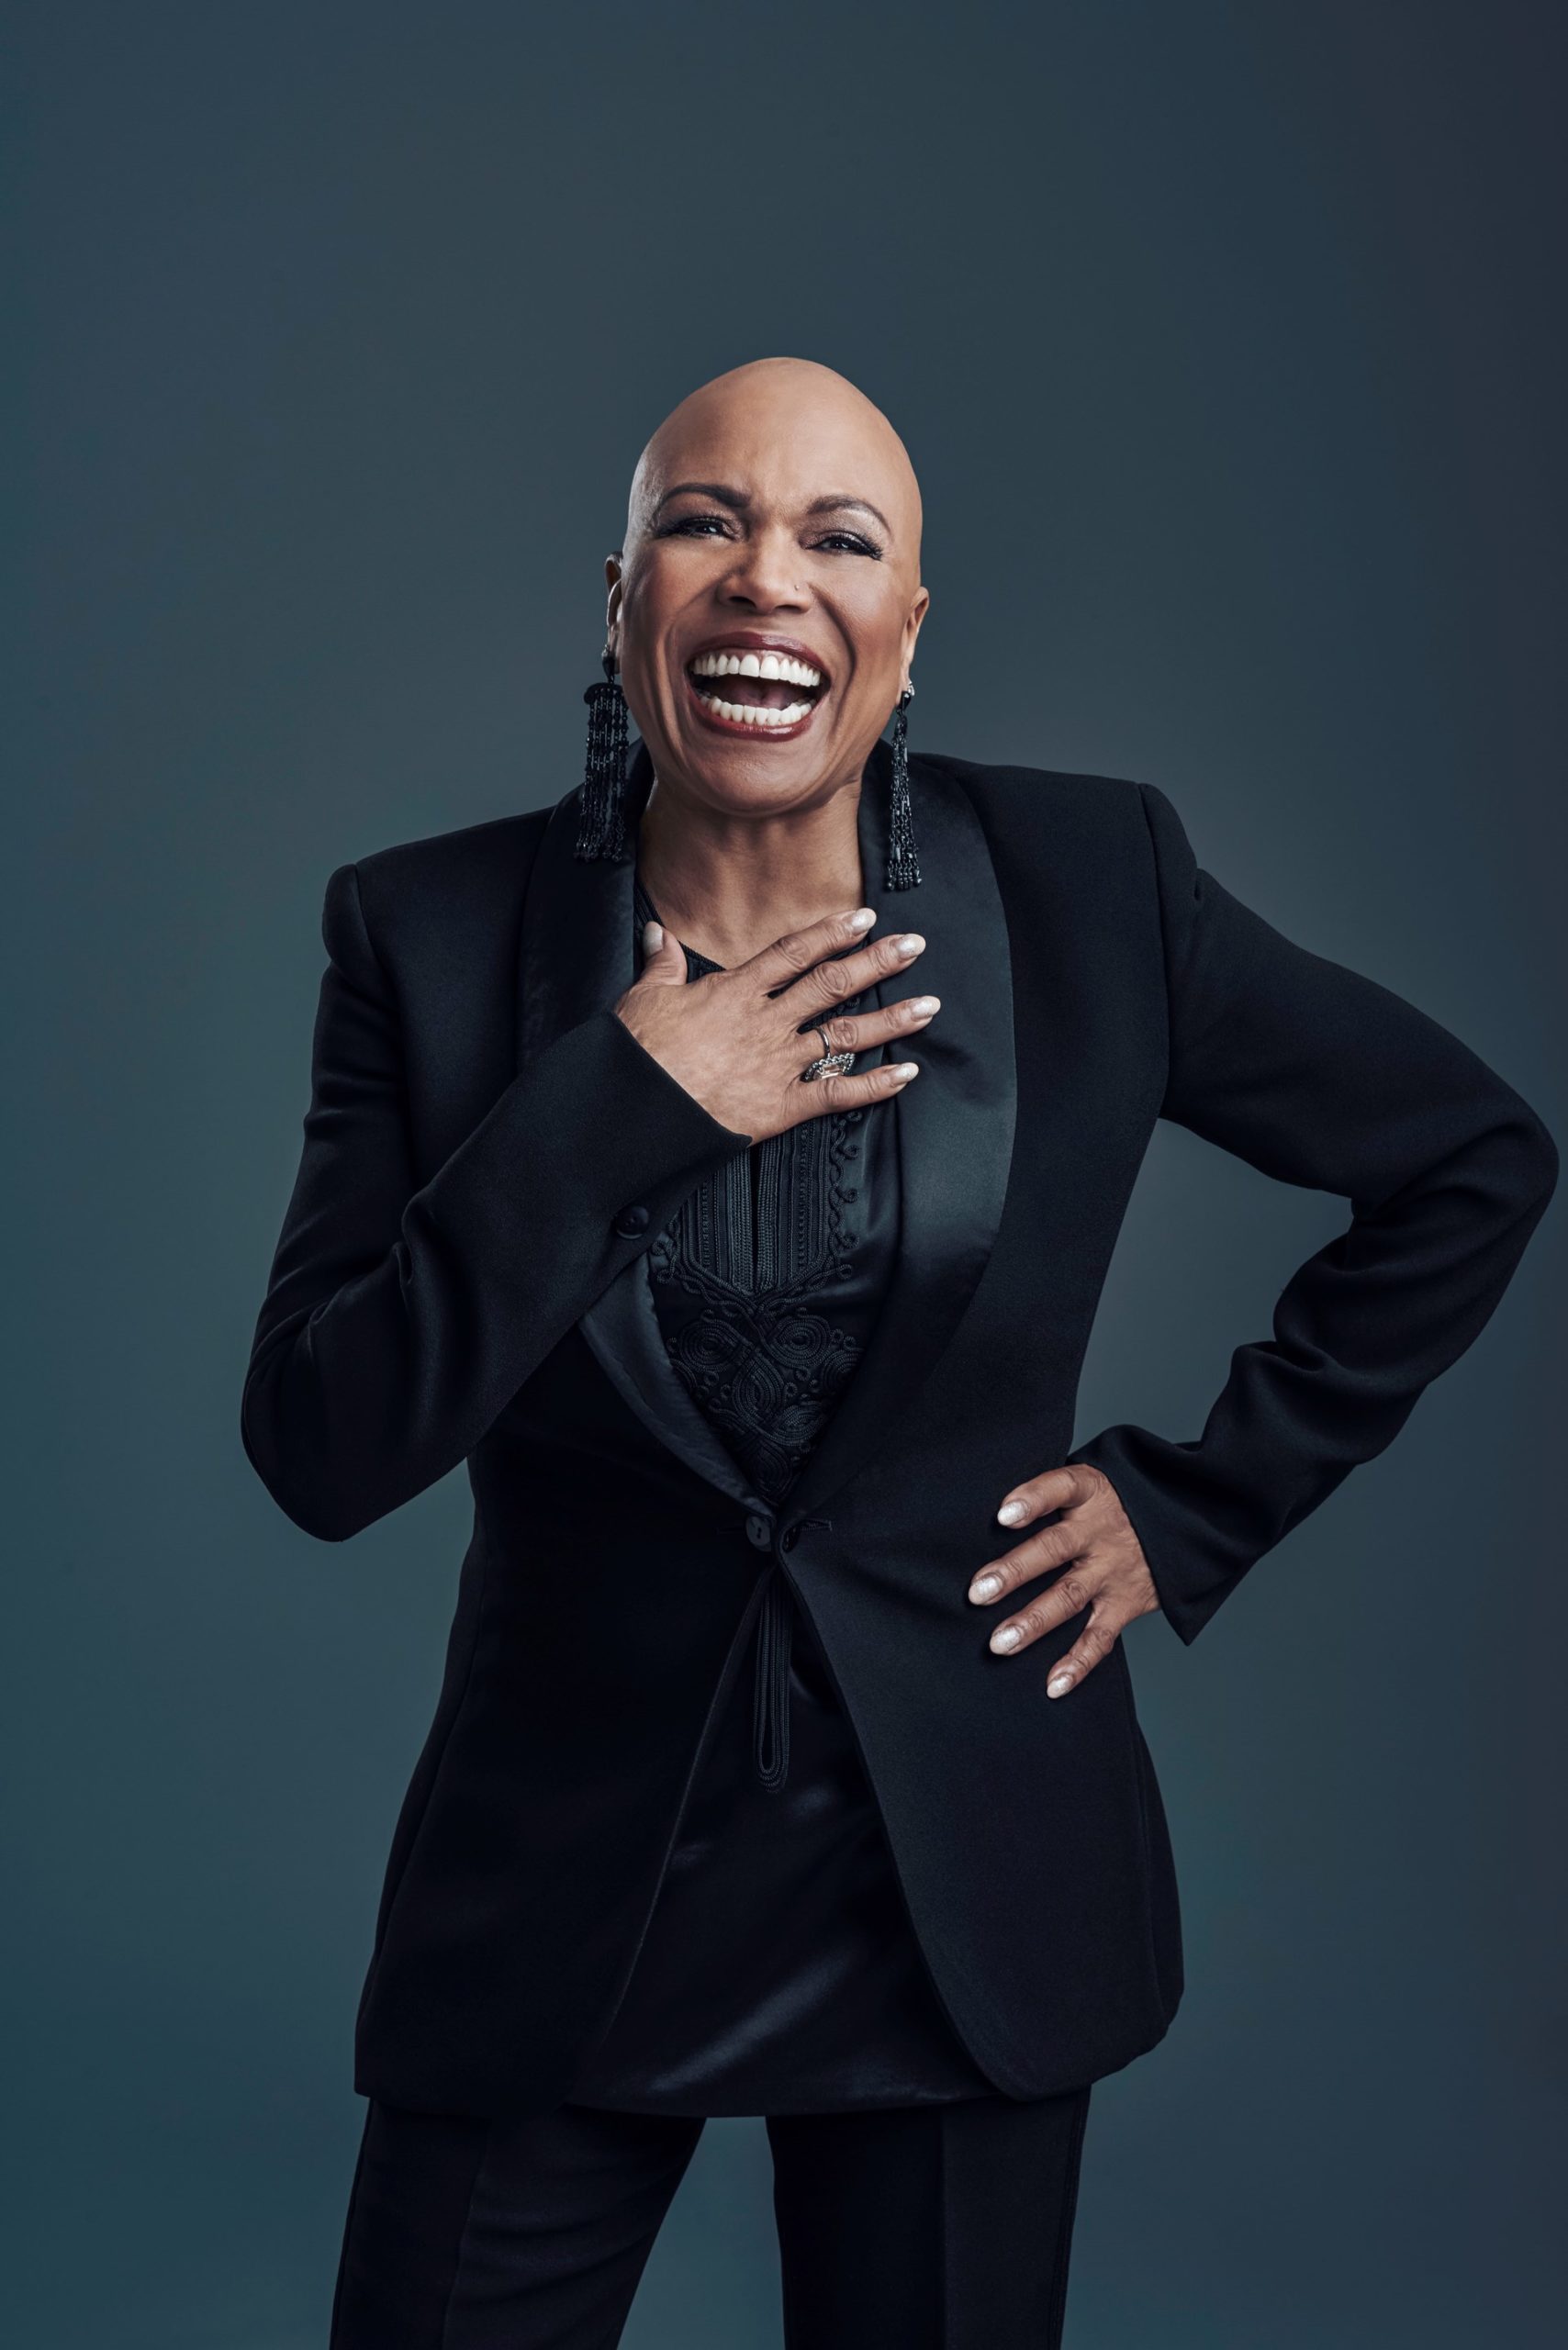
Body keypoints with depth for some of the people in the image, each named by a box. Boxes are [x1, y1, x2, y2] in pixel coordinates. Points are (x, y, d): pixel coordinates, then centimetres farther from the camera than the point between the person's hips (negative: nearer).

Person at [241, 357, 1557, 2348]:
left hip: (967, 1888, 1)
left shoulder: (1094, 883, -6)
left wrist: (1202, 1505, 1)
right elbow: (319, 1454, -11)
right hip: (556, 1887, 0)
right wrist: (615, 1113, -20)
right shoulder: (435, 932, -6)